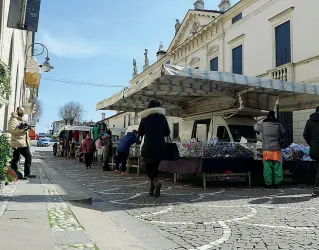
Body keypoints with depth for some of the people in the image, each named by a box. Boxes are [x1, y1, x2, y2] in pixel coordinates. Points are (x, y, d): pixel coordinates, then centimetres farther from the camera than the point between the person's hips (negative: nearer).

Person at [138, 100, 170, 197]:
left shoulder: (145, 117, 1)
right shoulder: (162, 116, 4)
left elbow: (140, 133, 7)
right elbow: (167, 133, 7)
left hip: (148, 146, -2)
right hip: (160, 146, 2)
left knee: (149, 167, 7)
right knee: (155, 166, 15)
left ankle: (155, 182, -19)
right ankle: (153, 188, 12)